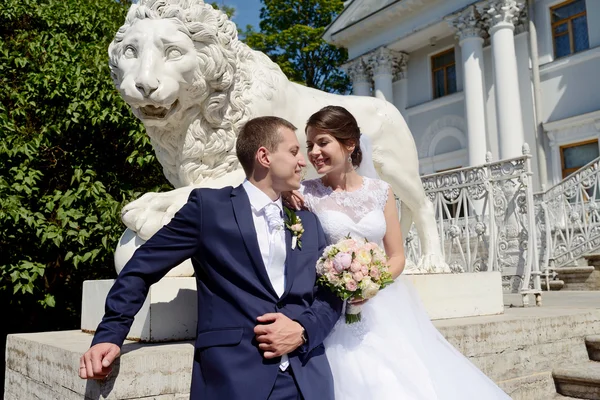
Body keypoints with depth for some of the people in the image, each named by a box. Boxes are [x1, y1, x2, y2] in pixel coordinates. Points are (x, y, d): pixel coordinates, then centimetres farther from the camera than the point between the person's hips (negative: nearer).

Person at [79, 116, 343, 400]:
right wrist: (109, 334, -6)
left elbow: (332, 293, 11)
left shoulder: (308, 222, 13)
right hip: (233, 377, -4)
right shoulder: (208, 206, -1)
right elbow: (143, 267, 1)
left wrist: (303, 330, -7)